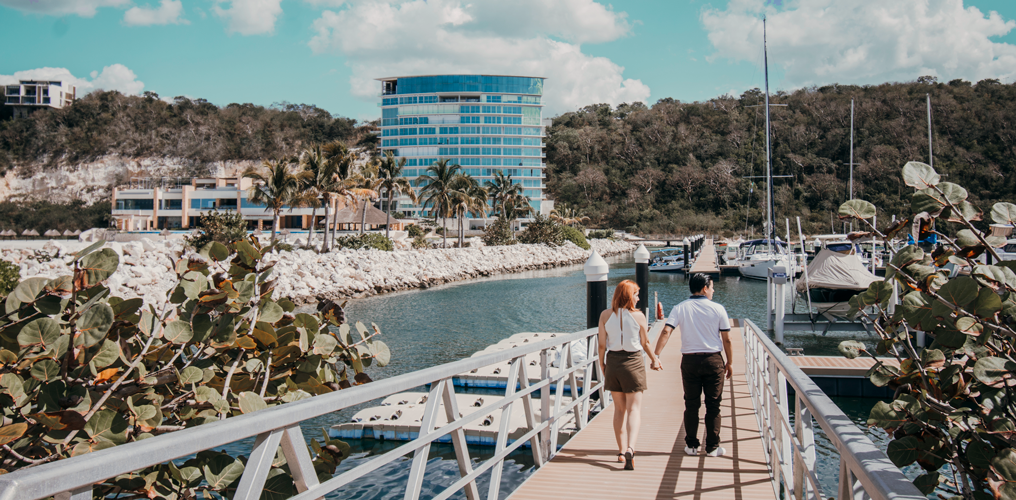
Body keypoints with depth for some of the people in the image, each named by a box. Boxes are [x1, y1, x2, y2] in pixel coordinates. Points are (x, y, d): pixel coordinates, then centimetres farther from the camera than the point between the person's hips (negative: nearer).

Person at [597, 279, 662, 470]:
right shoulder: (638, 316, -9)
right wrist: (654, 358, 19)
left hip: (613, 362, 3)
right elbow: (645, 343, 2)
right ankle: (630, 449, -20)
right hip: (633, 362, -3)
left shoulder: (605, 315, -3)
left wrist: (602, 364, 13)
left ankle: (622, 451, 18)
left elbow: (602, 344, -1)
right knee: (634, 408, 0)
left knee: (619, 408, 15)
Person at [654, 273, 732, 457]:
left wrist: (656, 356, -13)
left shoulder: (680, 308, -1)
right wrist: (730, 363, 9)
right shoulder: (718, 309, -3)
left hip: (690, 360, 1)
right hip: (713, 360, -1)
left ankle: (691, 445, 15)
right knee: (713, 405, 7)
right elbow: (727, 340, -2)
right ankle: (712, 447, 10)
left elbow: (666, 332, -12)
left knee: (691, 404, 11)